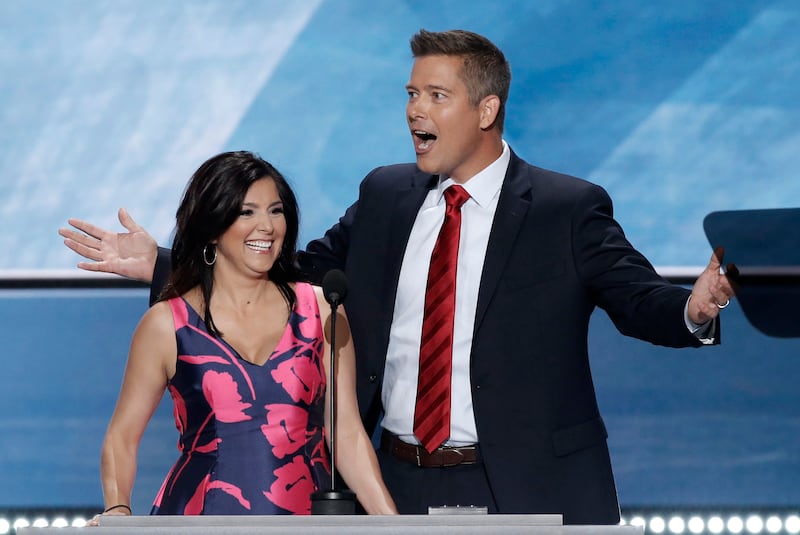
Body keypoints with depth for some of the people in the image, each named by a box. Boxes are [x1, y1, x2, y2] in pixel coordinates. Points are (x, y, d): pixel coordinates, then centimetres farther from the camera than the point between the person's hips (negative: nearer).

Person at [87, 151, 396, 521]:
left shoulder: (320, 310, 3)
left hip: (305, 515, 1)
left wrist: (389, 521, -7)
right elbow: (122, 436, 2)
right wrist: (117, 511, -15)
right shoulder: (167, 325, -1)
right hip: (204, 517, -1)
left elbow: (347, 433, 3)